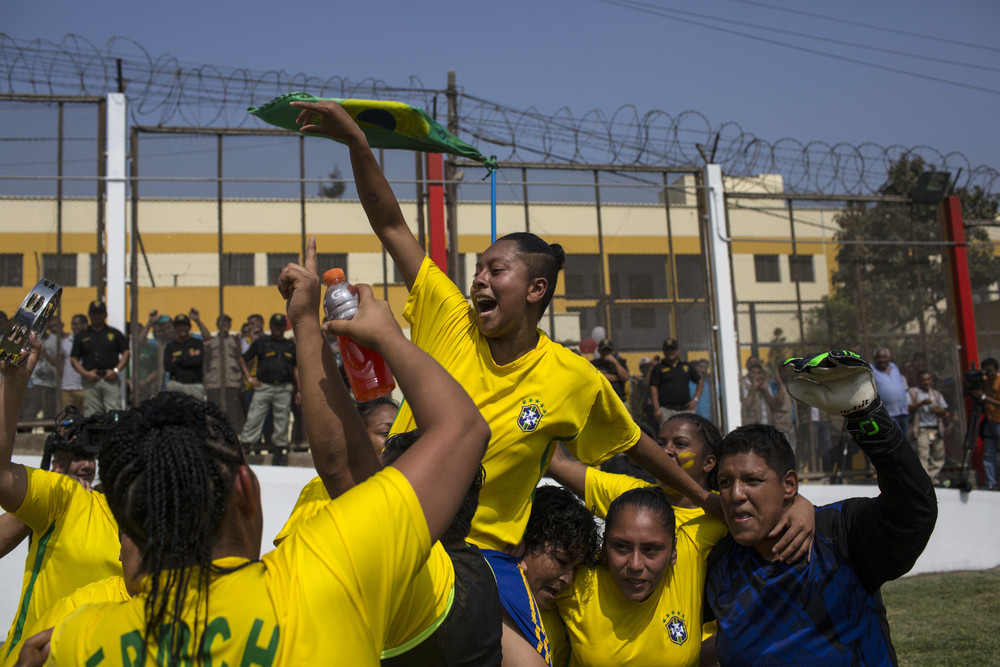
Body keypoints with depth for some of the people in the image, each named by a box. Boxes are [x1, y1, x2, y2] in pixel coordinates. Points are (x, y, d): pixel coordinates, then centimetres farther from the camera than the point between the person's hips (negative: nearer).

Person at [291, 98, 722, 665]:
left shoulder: (576, 380, -6)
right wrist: (357, 142, -18)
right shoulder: (451, 324, -5)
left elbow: (634, 443, 10)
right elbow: (392, 227, -7)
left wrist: (705, 497, 18)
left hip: (488, 555, -1)